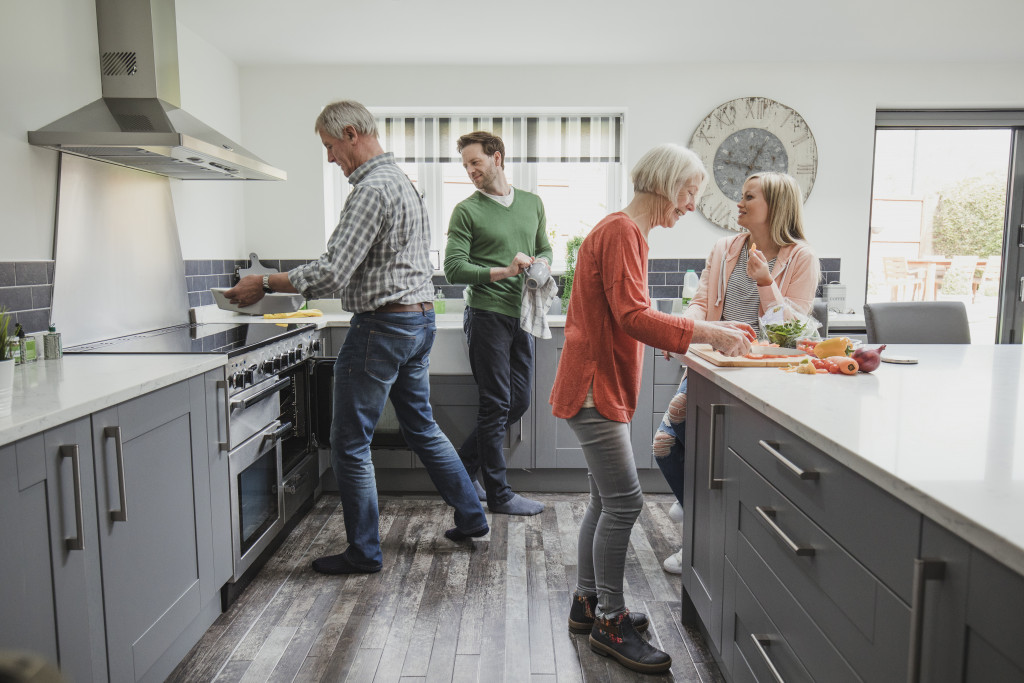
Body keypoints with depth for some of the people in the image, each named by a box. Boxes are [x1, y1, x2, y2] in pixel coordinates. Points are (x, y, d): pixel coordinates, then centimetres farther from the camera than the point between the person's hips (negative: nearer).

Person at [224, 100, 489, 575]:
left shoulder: (372, 189, -16)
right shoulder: (403, 181, 15)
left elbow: (332, 272, -23)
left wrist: (265, 284, -12)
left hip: (382, 325, -10)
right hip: (420, 318, 10)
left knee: (350, 443, 2)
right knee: (421, 427, 21)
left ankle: (363, 553, 14)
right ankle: (471, 516, 31)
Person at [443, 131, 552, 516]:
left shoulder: (533, 204, 13)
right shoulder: (467, 211, -3)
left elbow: (545, 249, 23)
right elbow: (453, 269, -10)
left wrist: (541, 264, 0)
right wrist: (503, 272, -20)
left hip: (522, 314, 6)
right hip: (487, 314, -6)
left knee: (519, 401, 10)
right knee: (496, 404, -2)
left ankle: (461, 469, 26)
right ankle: (498, 494, 11)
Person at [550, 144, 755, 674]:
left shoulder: (623, 230, 19)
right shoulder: (622, 232, -14)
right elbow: (634, 317, -23)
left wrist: (703, 332, 14)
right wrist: (706, 333, -20)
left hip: (601, 386, 11)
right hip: (595, 388, -11)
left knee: (606, 501, 14)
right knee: (623, 502, -7)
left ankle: (587, 603, 25)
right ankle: (610, 621, 6)